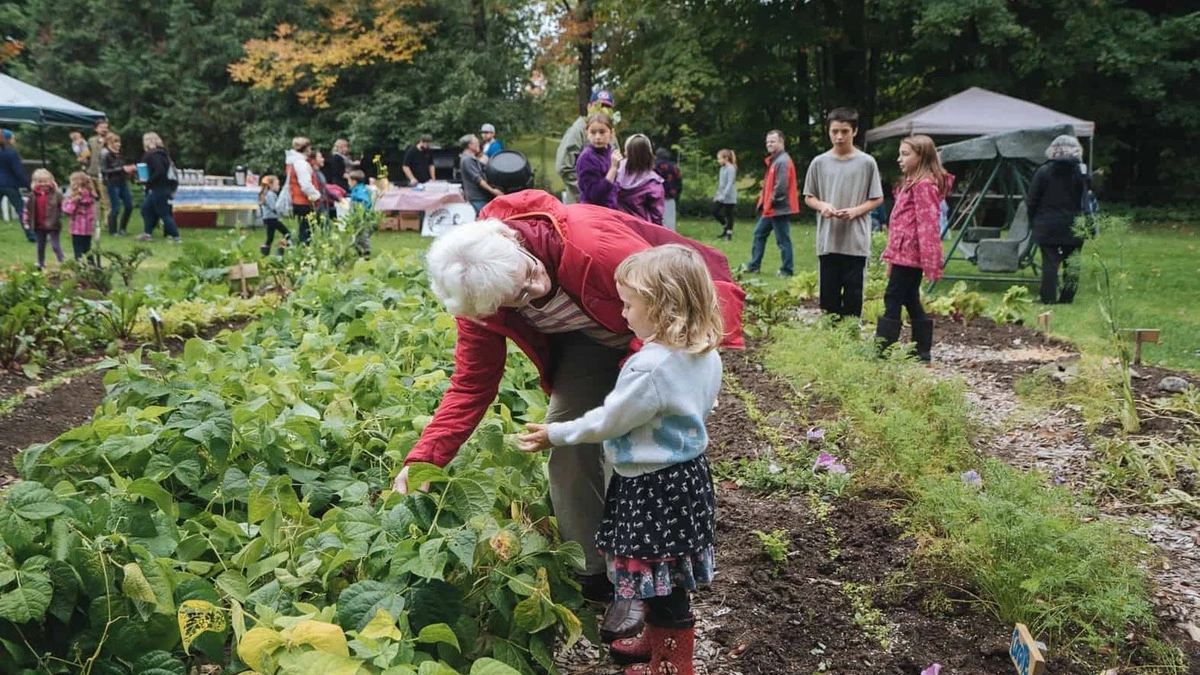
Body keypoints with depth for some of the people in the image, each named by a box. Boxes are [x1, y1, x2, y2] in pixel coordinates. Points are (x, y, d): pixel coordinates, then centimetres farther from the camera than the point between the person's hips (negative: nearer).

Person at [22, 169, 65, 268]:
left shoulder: (56, 195, -10)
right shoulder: (33, 196, 2)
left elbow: (62, 208, -10)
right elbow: (27, 209, 8)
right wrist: (26, 222, 3)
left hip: (52, 226, -4)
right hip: (39, 227, 4)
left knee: (55, 245, -3)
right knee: (40, 247, 15)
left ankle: (62, 262, 4)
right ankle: (41, 264, 27)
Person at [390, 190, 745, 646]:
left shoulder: (594, 244, -40)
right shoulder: (479, 291, -22)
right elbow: (471, 383, -16)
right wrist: (423, 458, -25)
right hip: (591, 338, 5)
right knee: (566, 435, -5)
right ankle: (590, 572, 13)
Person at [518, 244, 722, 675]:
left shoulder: (650, 368, -28)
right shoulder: (705, 354, -1)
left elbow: (606, 422, -17)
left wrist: (555, 434, -2)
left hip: (653, 489, -9)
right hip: (688, 474, 9)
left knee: (663, 582, 8)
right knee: (669, 578, 24)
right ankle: (658, 639, 42)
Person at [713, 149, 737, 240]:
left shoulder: (731, 169, -15)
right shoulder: (722, 169, 11)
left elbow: (730, 184, -21)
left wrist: (723, 195, -25)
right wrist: (717, 194, 18)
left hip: (729, 198, -9)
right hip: (721, 196, 9)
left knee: (728, 215, -1)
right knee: (715, 211, 8)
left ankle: (729, 234, 8)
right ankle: (725, 227, 24)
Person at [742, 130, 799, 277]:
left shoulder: (783, 161, -18)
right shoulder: (774, 160, 15)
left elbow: (781, 186, -25)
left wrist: (772, 201, -13)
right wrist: (765, 201, 12)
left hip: (779, 209, -11)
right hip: (771, 208, 11)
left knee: (783, 240, -3)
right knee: (759, 234, 17)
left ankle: (787, 270, 6)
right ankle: (754, 265, 25)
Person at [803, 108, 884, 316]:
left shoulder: (867, 163, 0)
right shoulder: (819, 162, 4)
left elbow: (877, 199, 4)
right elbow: (808, 197, 11)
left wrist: (856, 210, -13)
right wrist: (822, 206, -11)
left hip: (857, 242, -2)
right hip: (827, 241, 2)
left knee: (853, 294, 3)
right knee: (828, 292, 6)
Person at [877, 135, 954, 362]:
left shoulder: (923, 185, -13)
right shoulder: (911, 183, 19)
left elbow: (927, 223, -19)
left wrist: (929, 259, -23)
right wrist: (892, 255, 21)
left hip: (909, 252, -10)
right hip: (905, 252, 10)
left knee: (893, 299, -9)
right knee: (911, 300, 12)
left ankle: (882, 350, -8)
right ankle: (922, 351, 16)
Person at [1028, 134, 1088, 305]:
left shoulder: (1043, 171, -4)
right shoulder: (1081, 172, -2)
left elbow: (1031, 200, -3)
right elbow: (1086, 200, -4)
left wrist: (1034, 221, 8)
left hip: (1048, 227, -1)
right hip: (1073, 226, 1)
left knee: (1049, 262, 1)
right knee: (1072, 262, 10)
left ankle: (1048, 298, -2)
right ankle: (1067, 297, 11)